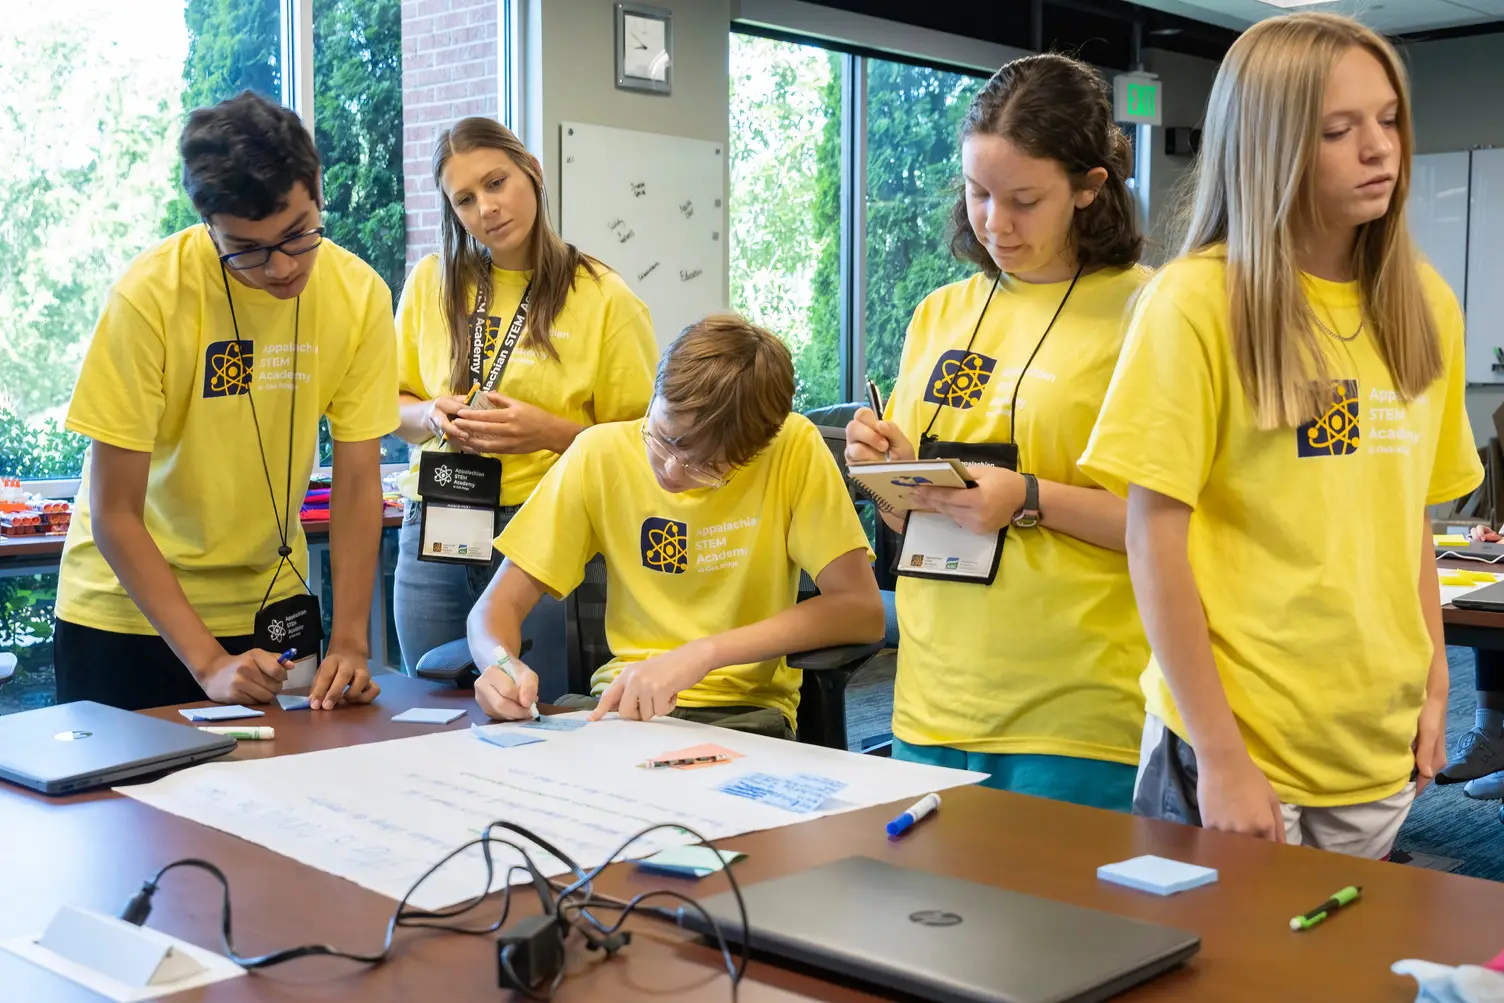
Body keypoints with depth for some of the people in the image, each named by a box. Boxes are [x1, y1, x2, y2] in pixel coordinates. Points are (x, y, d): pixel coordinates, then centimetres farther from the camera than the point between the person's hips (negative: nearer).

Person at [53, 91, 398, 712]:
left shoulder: (358, 295, -12)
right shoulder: (151, 295, -22)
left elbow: (357, 484, -8)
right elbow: (114, 515, -20)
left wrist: (349, 642, -18)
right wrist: (209, 661, -26)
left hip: (272, 601, 3)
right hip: (129, 608, -2)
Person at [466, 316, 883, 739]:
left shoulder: (794, 448, -12)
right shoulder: (601, 452, -6)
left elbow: (862, 610, -17)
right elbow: (499, 605, -2)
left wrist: (705, 652, -24)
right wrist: (502, 665, -25)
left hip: (743, 710, -2)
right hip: (622, 699, 2)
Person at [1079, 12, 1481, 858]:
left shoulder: (1427, 307, 6)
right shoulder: (1197, 302, -12)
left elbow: (1412, 517, 13)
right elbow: (1155, 538, -13)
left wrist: (1433, 686, 8)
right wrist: (1219, 755, -15)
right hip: (1241, 747, -5)